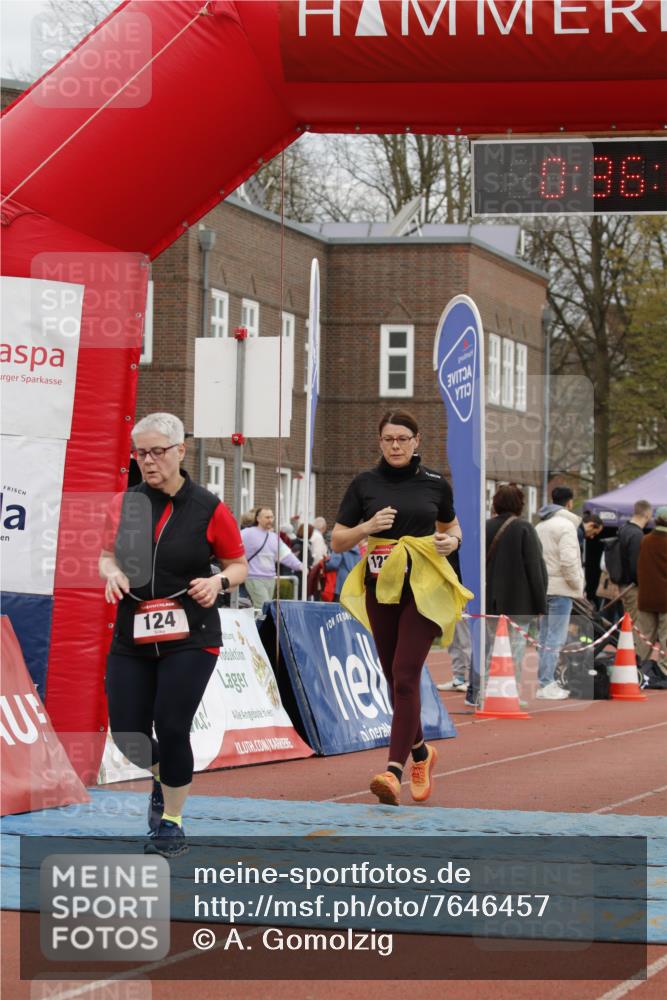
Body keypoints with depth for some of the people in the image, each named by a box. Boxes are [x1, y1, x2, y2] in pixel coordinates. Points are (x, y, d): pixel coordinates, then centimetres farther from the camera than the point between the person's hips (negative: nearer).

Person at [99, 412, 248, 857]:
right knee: (127, 733, 0)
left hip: (190, 638, -3)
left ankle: (172, 824, 9)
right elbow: (108, 555, 17)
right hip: (132, 637, 4)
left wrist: (219, 581, -15)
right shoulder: (125, 504, 4)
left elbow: (239, 565, 6)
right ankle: (162, 776, 36)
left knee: (171, 728, -11)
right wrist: (112, 572, -6)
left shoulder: (208, 508, -4)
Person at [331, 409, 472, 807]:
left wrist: (451, 541, -3)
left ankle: (394, 771, -22)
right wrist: (367, 526, -14)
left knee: (406, 676, -15)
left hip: (424, 587, -3)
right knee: (394, 678, 11)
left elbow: (452, 526, 20)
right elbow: (338, 541, 4)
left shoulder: (436, 483, 3)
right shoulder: (364, 484, 3)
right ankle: (421, 751, 35)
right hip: (380, 588, 3)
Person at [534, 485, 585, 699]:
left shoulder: (541, 526, 16)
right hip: (560, 587, -9)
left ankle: (544, 680, 18)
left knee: (545, 636, 14)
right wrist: (577, 584, -9)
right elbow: (568, 560, -19)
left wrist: (539, 580, 14)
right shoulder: (566, 525, -12)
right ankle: (546, 685, -9)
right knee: (556, 638, -7)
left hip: (543, 586, 9)